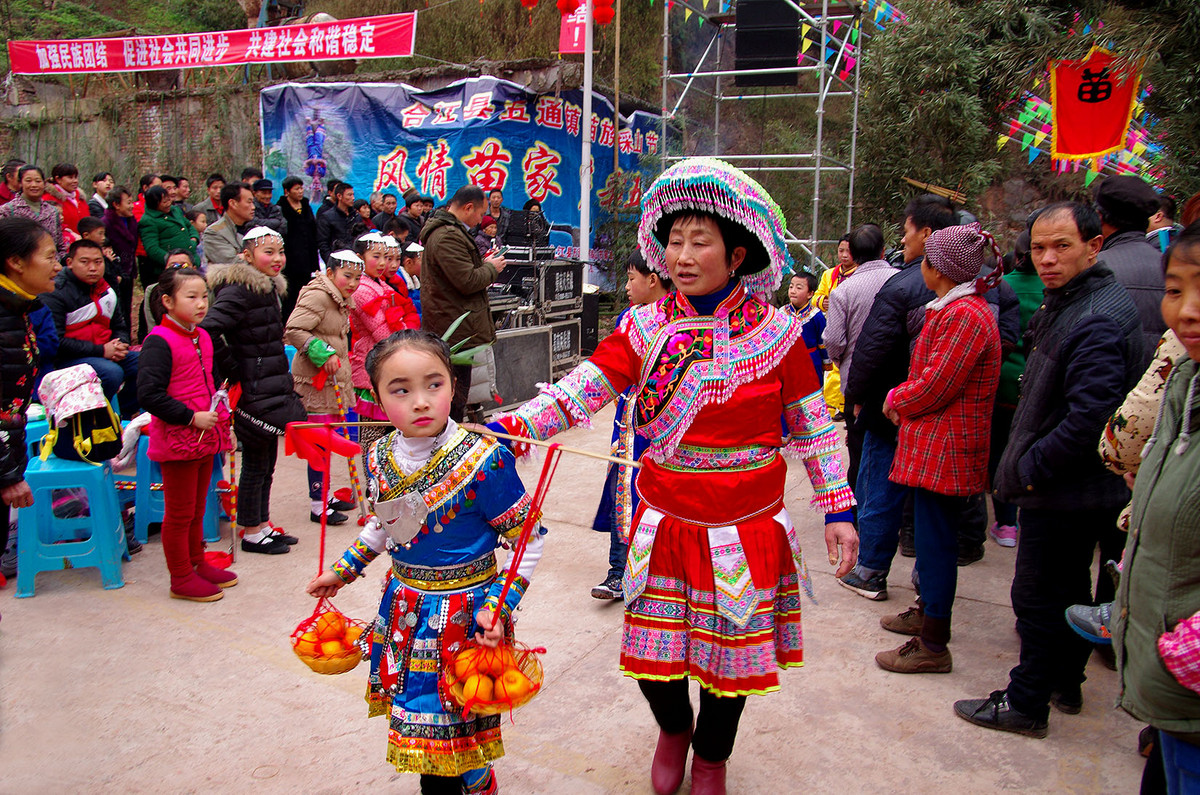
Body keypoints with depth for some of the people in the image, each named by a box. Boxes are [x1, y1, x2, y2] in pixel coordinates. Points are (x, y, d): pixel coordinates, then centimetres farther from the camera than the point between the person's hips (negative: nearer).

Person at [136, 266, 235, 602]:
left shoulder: (203, 338, 10)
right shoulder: (159, 341, -16)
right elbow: (148, 395, -22)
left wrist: (219, 413, 10)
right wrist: (192, 417, -21)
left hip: (206, 436, 8)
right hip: (177, 440, -8)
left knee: (197, 508, 20)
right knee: (179, 512, 4)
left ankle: (197, 564, 34)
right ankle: (181, 578, 17)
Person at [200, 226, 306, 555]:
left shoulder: (268, 287, 12)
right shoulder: (239, 291, -18)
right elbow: (208, 329, -29)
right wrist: (233, 370, -20)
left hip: (270, 390, 9)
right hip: (252, 393, -9)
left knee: (266, 462, 17)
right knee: (255, 464, 2)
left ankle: (262, 524, 29)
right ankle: (250, 532, 15)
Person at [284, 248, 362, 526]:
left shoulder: (342, 300, 14)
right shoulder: (317, 296, -16)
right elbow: (293, 330, -24)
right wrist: (322, 354, -25)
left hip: (334, 378, 9)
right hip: (315, 381, -9)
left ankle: (325, 496, 27)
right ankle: (318, 505, 4)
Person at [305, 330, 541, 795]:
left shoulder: (483, 460, -22)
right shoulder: (381, 456, -4)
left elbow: (528, 539, -13)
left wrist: (499, 605, -20)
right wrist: (344, 570, 20)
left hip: (464, 613, -5)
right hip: (404, 609, 5)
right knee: (420, 725, 17)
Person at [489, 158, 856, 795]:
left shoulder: (776, 332, -6)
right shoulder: (645, 327, -4)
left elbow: (812, 427, 1)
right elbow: (579, 390, -14)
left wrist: (838, 509, 1)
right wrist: (507, 426, -28)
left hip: (747, 529, -1)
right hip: (664, 523, 1)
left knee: (731, 651, 13)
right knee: (653, 652, 9)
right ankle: (673, 728, 46)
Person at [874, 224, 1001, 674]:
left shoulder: (965, 315, -19)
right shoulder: (953, 308, 15)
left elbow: (935, 386, -22)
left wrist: (896, 400, -4)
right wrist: (904, 402, 4)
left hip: (945, 447, -10)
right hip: (934, 443, 10)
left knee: (936, 540, -3)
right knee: (931, 535, 20)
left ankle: (932, 647, 6)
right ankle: (928, 613, 36)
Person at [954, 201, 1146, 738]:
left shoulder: (1097, 322, -24)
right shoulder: (1067, 303, 10)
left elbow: (1088, 419, -29)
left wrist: (1031, 469, -18)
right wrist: (1027, 466, 14)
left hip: (1065, 492, -10)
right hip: (1081, 490, 10)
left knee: (1038, 596, 2)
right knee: (1068, 588, 22)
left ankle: (1026, 704, 16)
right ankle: (1065, 683, 39)